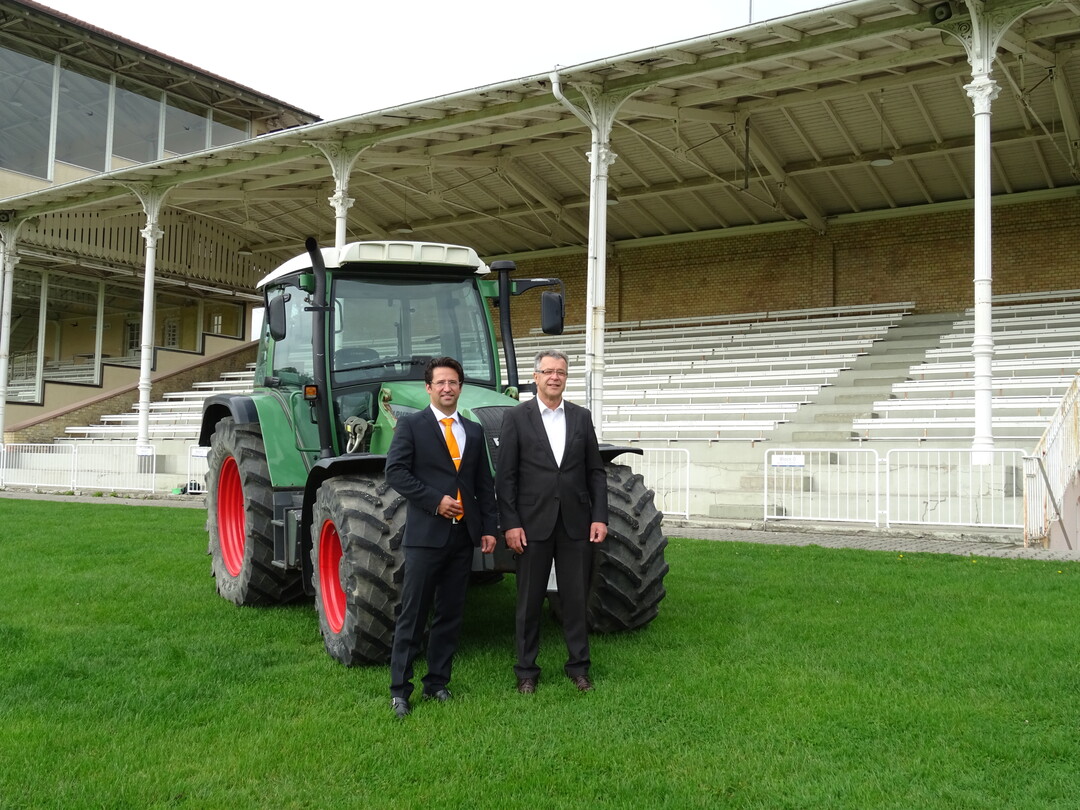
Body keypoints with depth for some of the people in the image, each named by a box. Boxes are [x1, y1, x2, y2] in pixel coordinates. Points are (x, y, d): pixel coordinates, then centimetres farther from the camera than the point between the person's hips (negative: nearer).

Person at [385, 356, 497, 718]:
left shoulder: (474, 431, 14)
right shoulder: (411, 425, 0)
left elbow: (485, 484, 15)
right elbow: (395, 471, -9)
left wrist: (489, 528, 6)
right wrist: (435, 501, -15)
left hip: (463, 536, 5)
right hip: (425, 535, -5)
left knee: (450, 614, 10)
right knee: (412, 614, -2)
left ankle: (437, 682, 20)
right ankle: (399, 688, 5)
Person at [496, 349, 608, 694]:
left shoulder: (582, 417, 8)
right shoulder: (516, 417, -1)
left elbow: (596, 471, 8)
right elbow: (505, 476, -3)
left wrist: (600, 517, 0)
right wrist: (510, 523, -9)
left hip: (576, 523, 2)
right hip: (533, 523, -2)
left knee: (576, 598, 9)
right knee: (529, 601, 6)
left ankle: (578, 666, 23)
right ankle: (526, 671, 18)